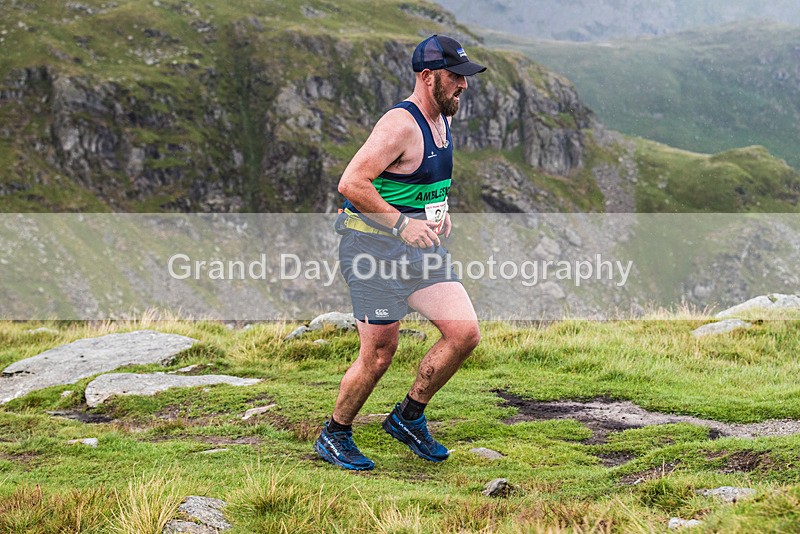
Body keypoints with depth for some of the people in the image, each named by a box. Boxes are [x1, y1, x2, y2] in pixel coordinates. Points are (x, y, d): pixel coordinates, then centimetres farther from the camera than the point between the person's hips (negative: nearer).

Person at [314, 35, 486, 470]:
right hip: (375, 248, -8)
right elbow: (351, 183, -27)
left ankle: (408, 417, 15)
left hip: (420, 247, 8)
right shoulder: (400, 124, -19)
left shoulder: (442, 121, 10)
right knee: (379, 354, -3)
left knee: (465, 333, -2)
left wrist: (440, 212, 12)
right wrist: (401, 223, -30)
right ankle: (334, 437, 19)